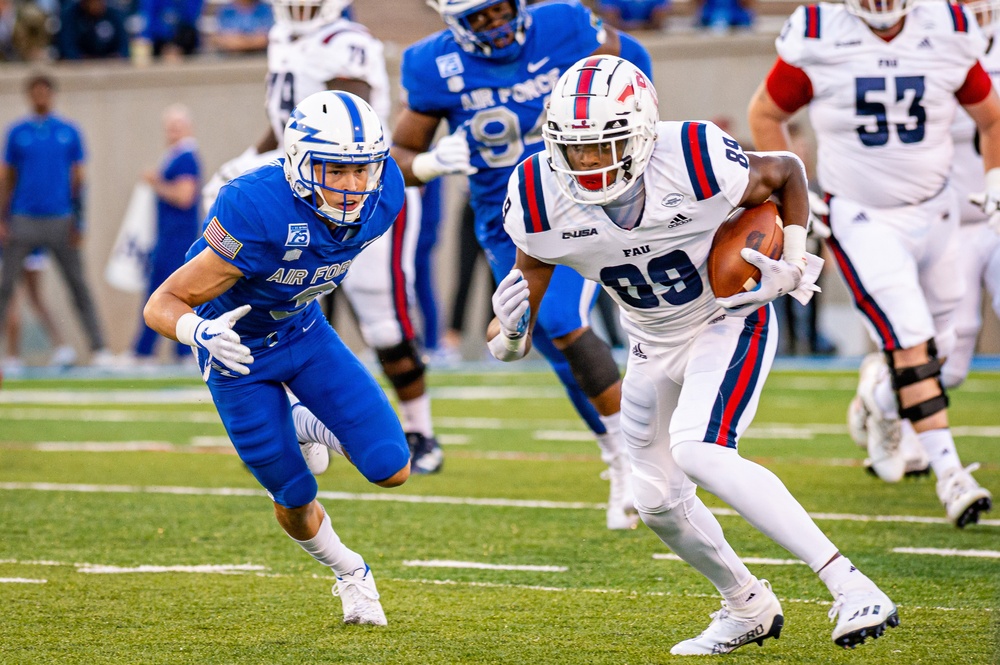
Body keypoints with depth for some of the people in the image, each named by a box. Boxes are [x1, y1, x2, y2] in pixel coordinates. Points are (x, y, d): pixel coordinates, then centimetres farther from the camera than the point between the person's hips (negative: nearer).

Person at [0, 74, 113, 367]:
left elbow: (78, 178, 7)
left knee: (79, 286, 2)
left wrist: (79, 221, 0)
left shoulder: (69, 132, 6)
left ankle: (98, 347, 4)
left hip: (60, 219, 0)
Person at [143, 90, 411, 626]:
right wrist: (200, 331, -55)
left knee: (392, 470, -6)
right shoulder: (257, 213, -39)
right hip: (239, 349, -4)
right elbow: (162, 305, -34)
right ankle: (348, 572, 38)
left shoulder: (378, 199, -21)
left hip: (304, 331, 4)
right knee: (294, 499, 5)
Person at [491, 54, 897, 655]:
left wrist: (793, 266, -21)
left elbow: (787, 172, -10)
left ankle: (851, 585, -30)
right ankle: (748, 606, 38)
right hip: (655, 346, 6)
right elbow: (532, 272, -3)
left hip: (730, 322, -6)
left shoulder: (697, 166, -31)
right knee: (659, 501, 11)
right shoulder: (541, 200, -22)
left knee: (698, 452, -29)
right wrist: (512, 332, -25)